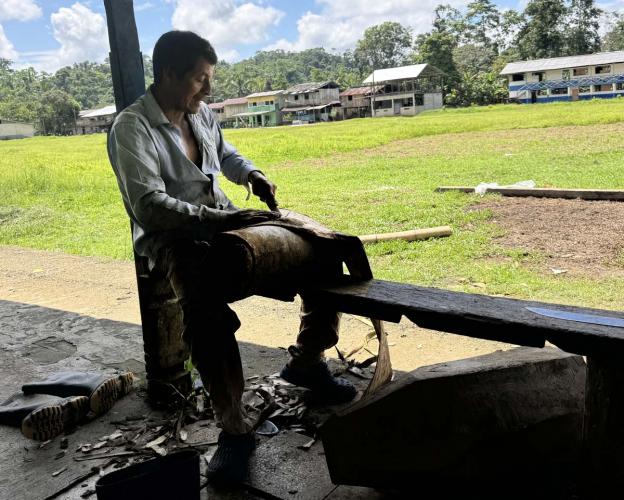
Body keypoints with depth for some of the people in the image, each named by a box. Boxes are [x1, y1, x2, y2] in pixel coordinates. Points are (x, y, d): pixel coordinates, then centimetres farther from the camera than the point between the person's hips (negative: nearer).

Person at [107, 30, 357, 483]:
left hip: (225, 223, 7)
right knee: (207, 310, -40)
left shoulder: (201, 114, 9)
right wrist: (222, 219, -32)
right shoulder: (131, 128, -14)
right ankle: (235, 427, -24)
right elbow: (148, 206, -25)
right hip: (173, 237, -7)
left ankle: (306, 362, 12)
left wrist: (252, 174, 8)